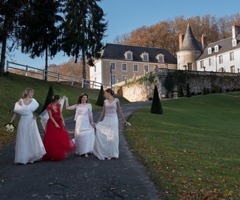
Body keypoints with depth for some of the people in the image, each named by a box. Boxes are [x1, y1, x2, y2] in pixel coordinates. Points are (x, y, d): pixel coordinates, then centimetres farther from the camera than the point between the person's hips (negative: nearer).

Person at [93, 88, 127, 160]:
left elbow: (120, 110, 0)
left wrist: (124, 120, -5)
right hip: (106, 120, 3)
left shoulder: (116, 100, -3)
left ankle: (113, 153, 16)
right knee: (104, 137, -3)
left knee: (113, 137, -1)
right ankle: (107, 153, 11)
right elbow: (103, 112, 9)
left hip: (113, 120, -3)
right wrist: (98, 121, 5)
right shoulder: (105, 101, 7)